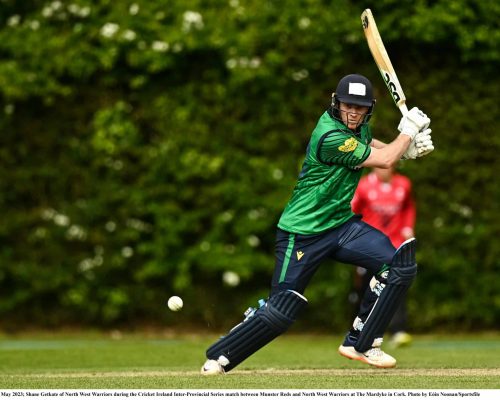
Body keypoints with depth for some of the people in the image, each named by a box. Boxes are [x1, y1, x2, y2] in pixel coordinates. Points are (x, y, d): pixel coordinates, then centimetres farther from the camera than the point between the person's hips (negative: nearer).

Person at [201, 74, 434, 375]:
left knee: (400, 265, -10)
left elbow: (375, 147, 21)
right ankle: (219, 357, 13)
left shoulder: (358, 126, 2)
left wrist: (409, 148, 0)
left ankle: (361, 343, 4)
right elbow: (384, 161, -20)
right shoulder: (331, 137, -25)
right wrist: (409, 130, -6)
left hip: (341, 224, 8)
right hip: (303, 234, -8)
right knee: (281, 311, -9)